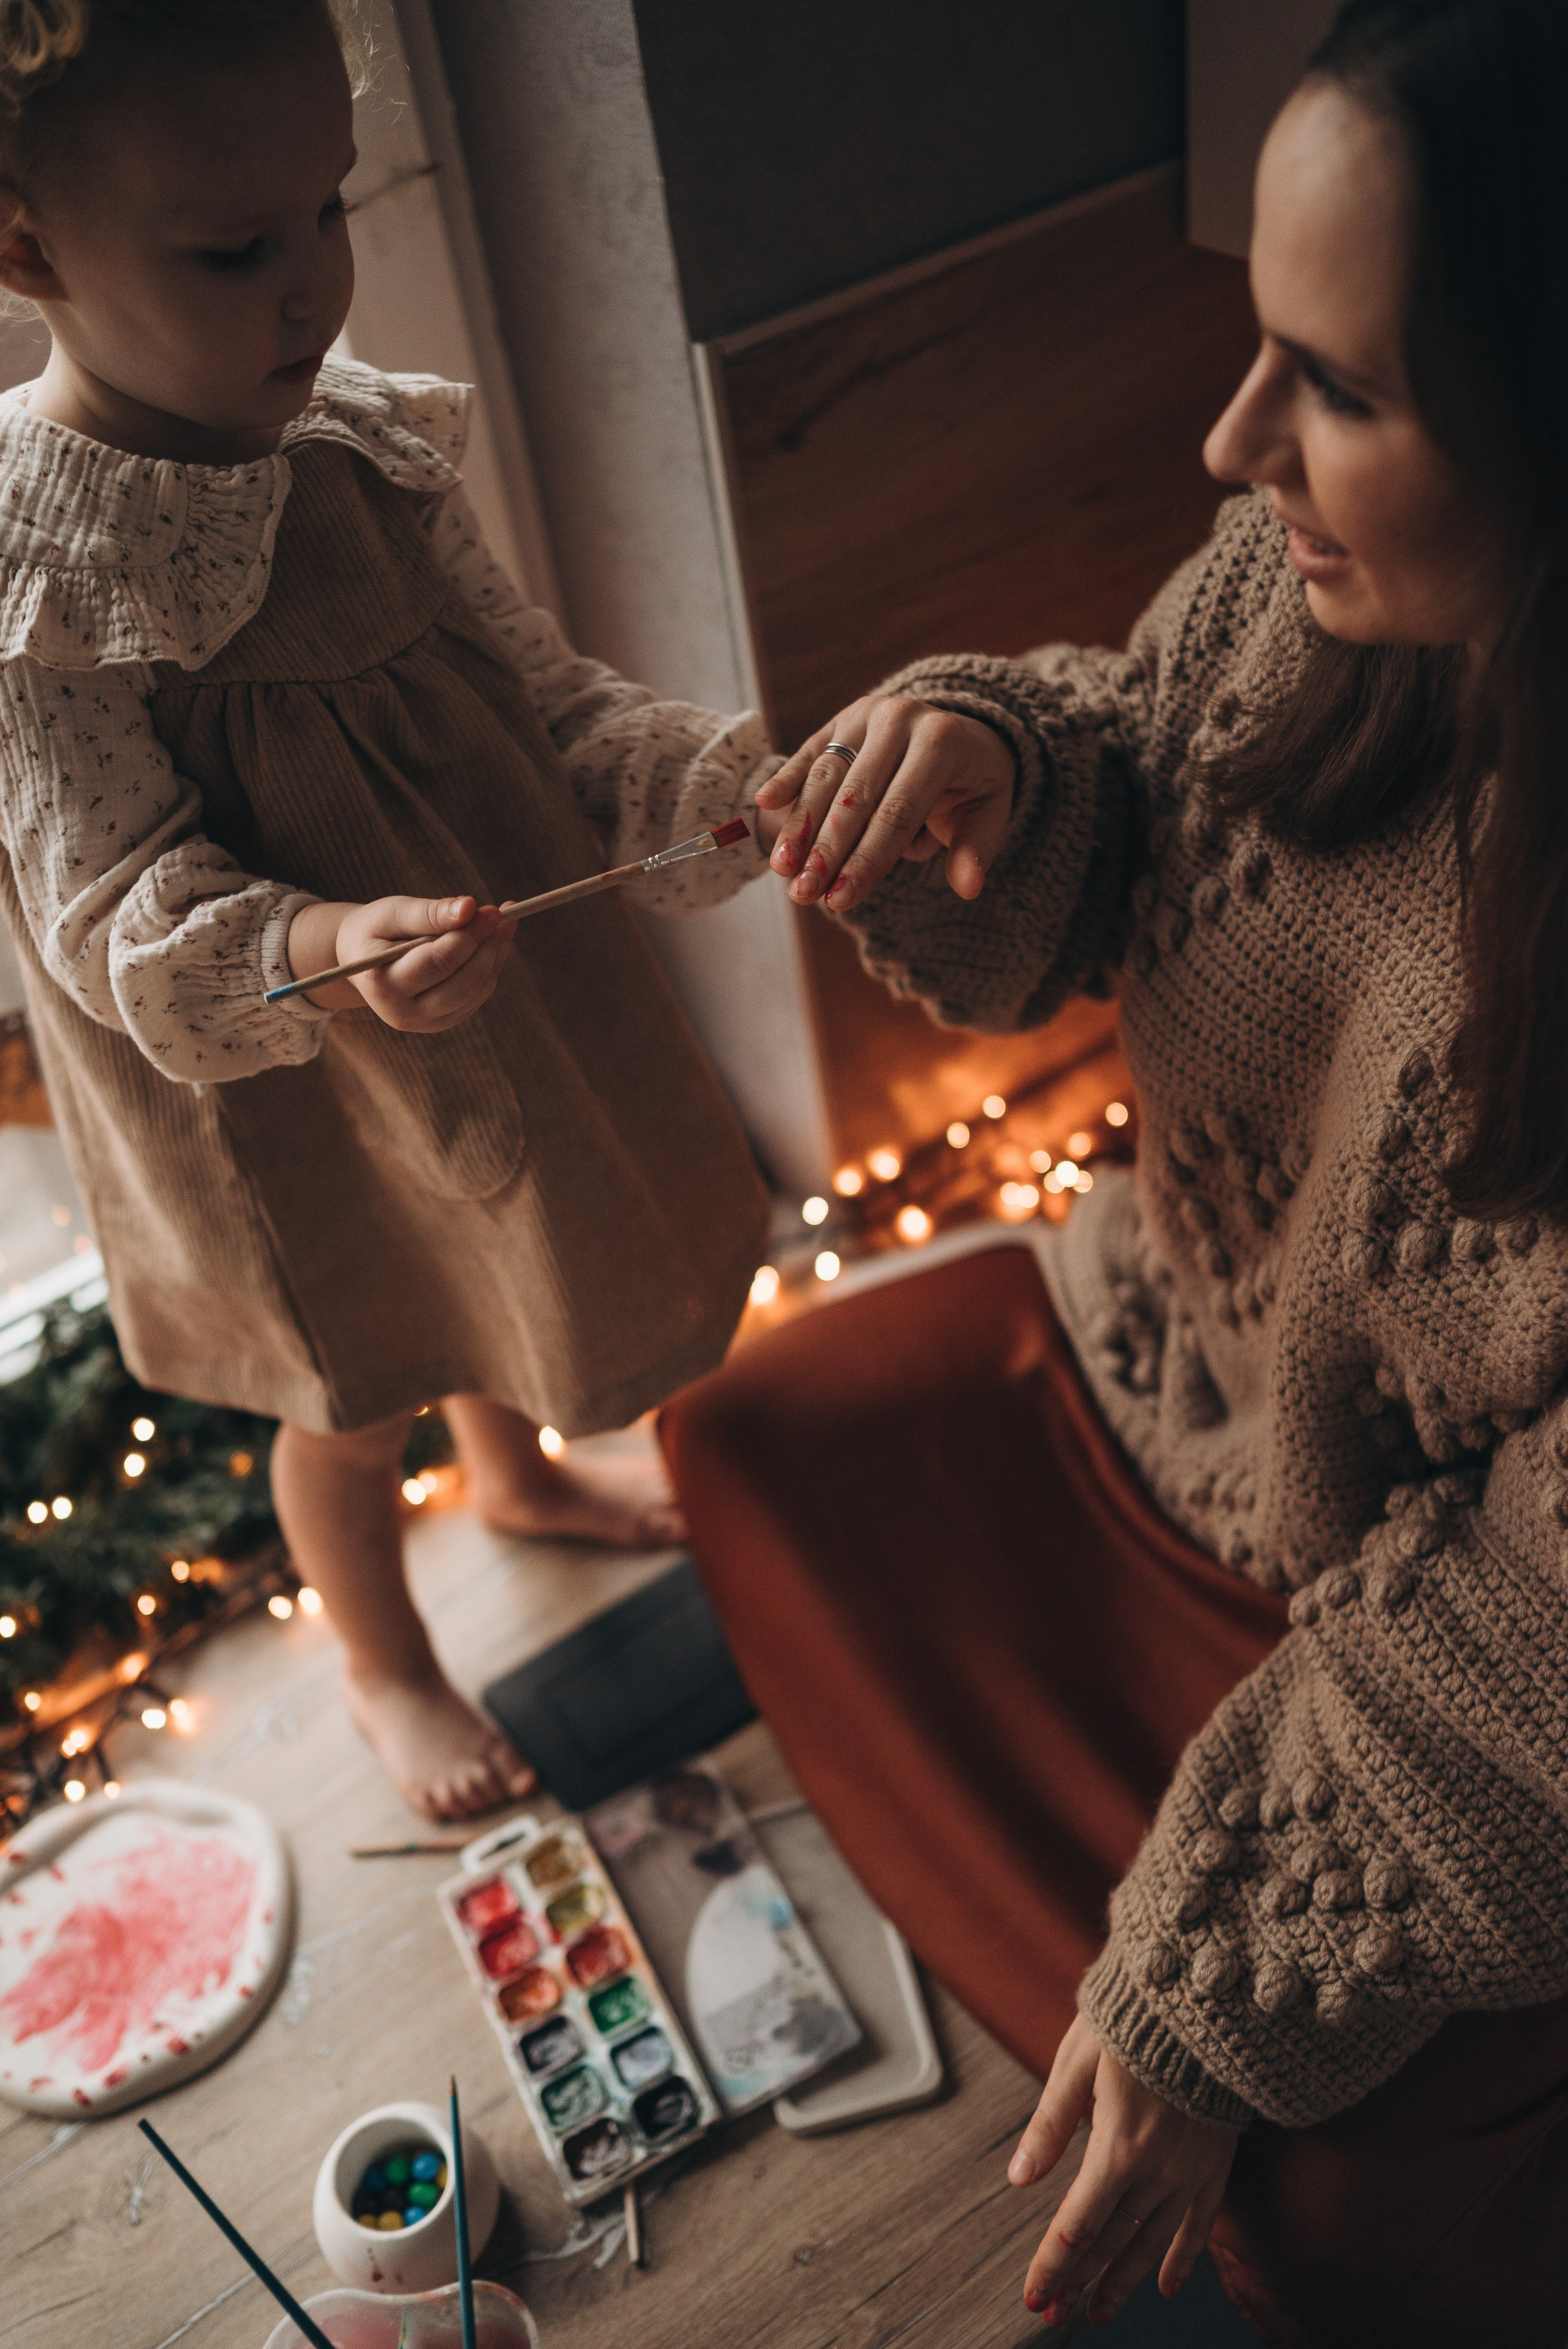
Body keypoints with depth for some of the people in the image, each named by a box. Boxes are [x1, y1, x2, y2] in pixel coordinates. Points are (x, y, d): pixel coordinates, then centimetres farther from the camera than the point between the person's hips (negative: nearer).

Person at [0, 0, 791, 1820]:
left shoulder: (363, 439, -9)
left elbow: (531, 684, -3)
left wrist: (714, 777, -21)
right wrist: (325, 956, -45)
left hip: (478, 989, 6)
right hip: (276, 1083, -6)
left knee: (482, 1257, 31)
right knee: (351, 1389, 18)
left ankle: (517, 1472, 64)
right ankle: (381, 1657, 49)